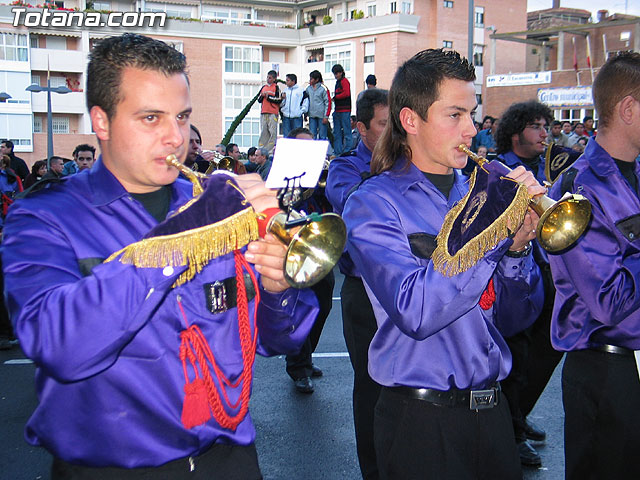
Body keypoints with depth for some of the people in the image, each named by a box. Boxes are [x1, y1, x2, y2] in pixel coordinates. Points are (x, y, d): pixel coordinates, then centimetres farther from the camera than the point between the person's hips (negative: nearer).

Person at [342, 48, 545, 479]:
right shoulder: (374, 204, -10)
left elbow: (514, 319, 5)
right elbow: (415, 311, -25)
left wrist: (517, 246, -12)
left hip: (492, 408, 6)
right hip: (422, 420, -5)